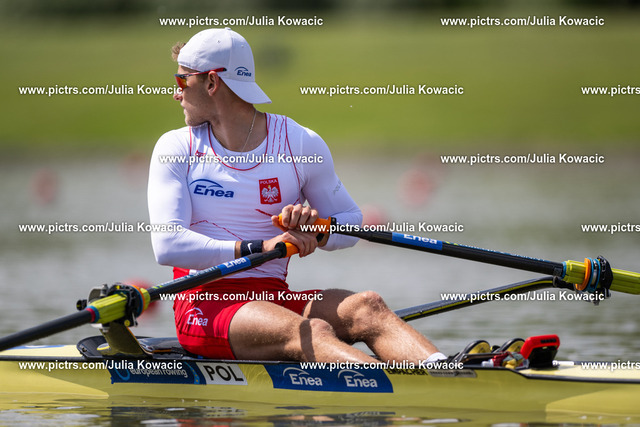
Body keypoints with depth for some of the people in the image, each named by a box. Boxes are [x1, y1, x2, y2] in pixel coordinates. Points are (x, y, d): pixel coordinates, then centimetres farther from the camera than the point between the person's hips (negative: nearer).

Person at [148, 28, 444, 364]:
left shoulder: (303, 144, 8)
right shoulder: (175, 149, 4)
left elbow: (352, 223, 15)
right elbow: (167, 245, -9)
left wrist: (318, 231, -11)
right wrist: (259, 248, -20)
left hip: (276, 299, 4)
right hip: (204, 306, -3)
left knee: (367, 307, -27)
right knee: (310, 334, -34)